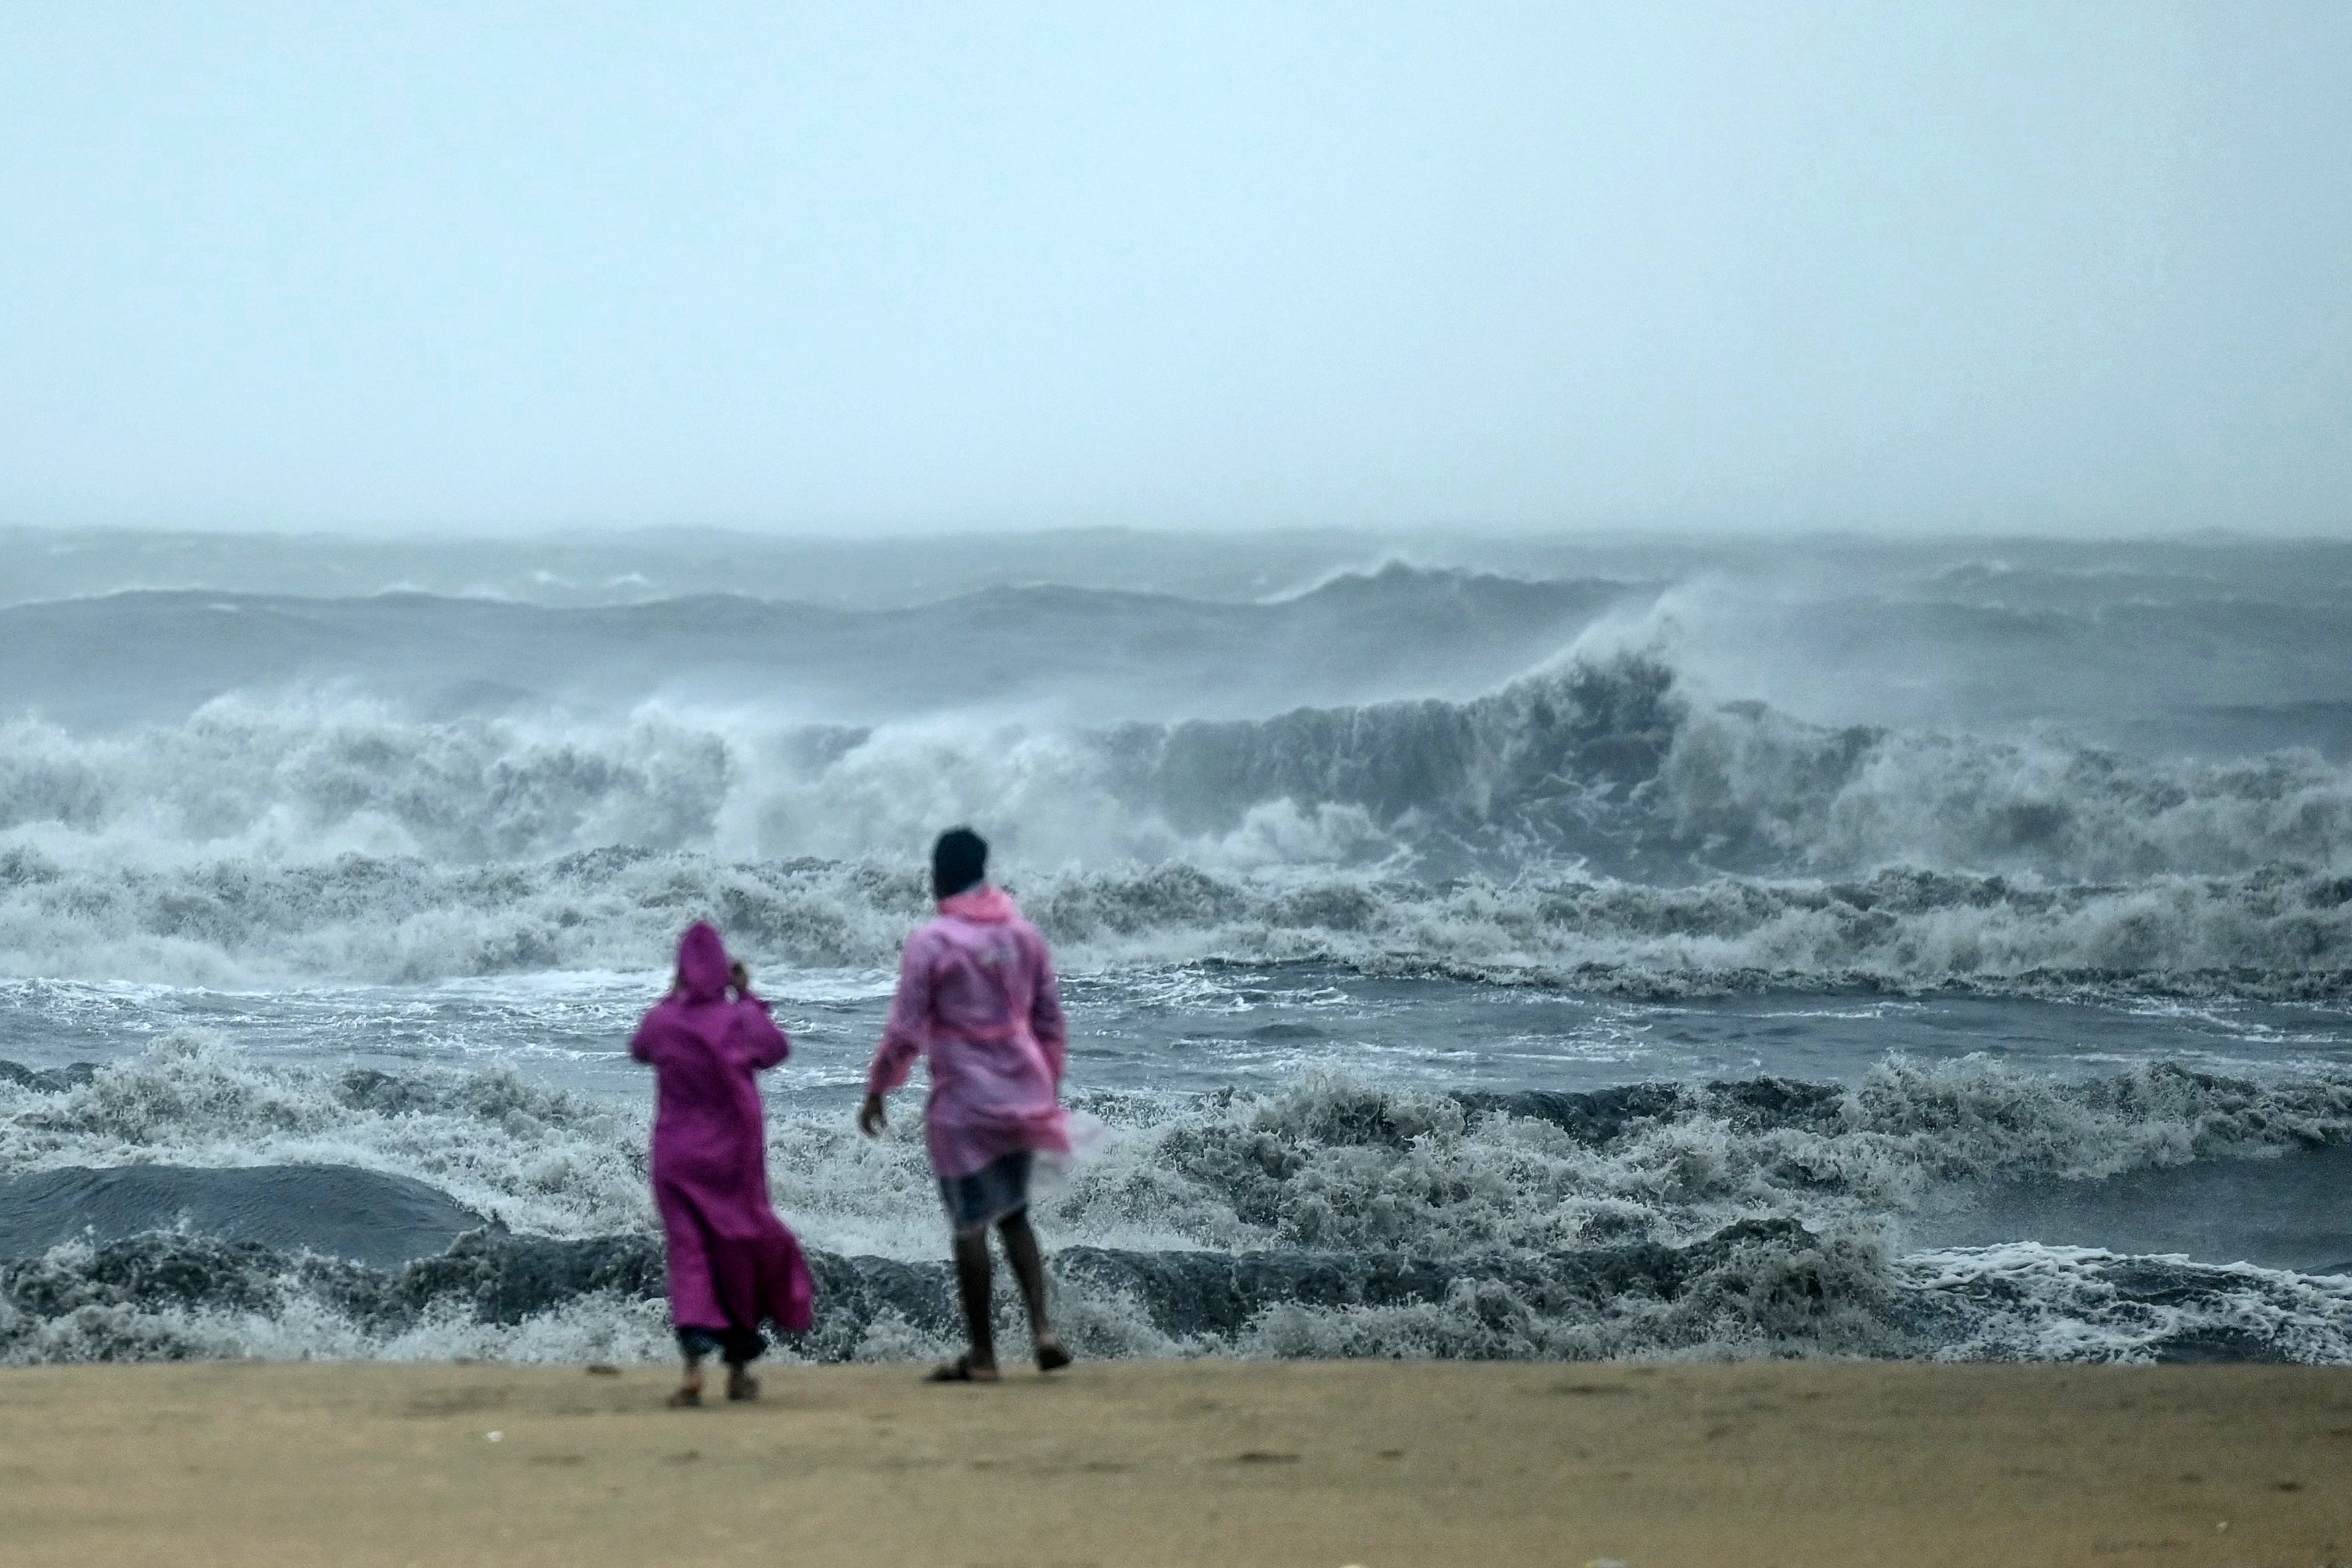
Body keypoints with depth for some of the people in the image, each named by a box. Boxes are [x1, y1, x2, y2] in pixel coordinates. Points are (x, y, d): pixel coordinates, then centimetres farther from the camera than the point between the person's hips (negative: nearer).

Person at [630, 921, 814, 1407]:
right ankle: (739, 1367, 20)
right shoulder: (741, 1020, -9)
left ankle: (694, 1361, -22)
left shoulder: (663, 1021, -6)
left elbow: (641, 1048, 16)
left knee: (688, 1256, -1)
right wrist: (748, 996, 13)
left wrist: (672, 996, 18)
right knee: (739, 1254, 13)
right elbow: (778, 1049, 10)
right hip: (733, 1155, 0)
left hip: (678, 1159, 0)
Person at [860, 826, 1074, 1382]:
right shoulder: (1023, 935, 6)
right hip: (1023, 1096, 5)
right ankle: (1042, 1328, 2)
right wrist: (1048, 1087, 23)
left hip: (963, 1102, -5)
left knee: (970, 1225, 1)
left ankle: (982, 1355, 4)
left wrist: (875, 1091, 0)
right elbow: (1051, 1022, 12)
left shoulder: (930, 943, -11)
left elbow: (906, 1031, -11)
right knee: (1013, 1215, 17)